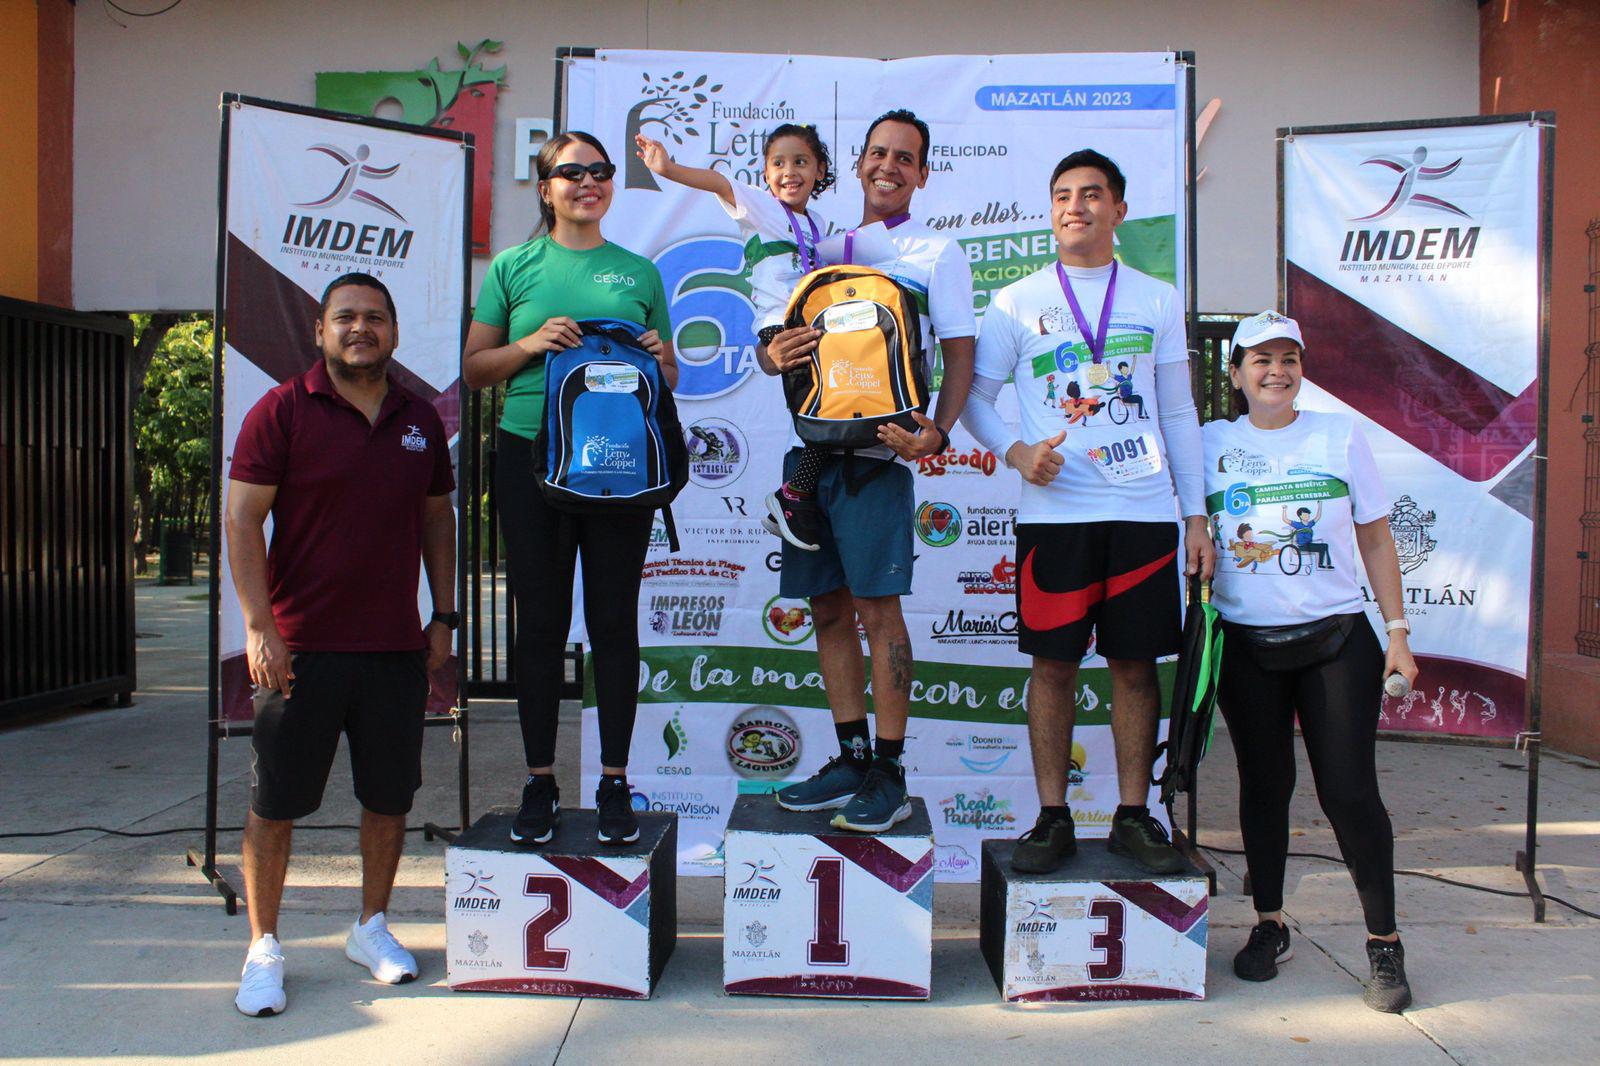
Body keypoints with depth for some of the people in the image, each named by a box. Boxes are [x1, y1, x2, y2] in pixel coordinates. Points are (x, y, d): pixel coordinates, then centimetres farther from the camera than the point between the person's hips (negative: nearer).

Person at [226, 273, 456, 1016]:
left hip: (396, 647, 4)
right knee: (275, 805, 5)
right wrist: (259, 625, -14)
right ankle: (263, 948, 21)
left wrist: (443, 616, 11)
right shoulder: (282, 412, -3)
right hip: (302, 647, -3)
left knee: (389, 797, 12)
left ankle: (372, 927, 31)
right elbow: (242, 518, -6)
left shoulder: (420, 419, 10)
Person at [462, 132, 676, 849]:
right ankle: (540, 782, 16)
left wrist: (654, 359, -5)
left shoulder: (639, 271, 13)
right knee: (539, 621, 4)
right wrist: (531, 344, -9)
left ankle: (614, 782, 14)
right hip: (533, 457, 0)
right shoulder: (514, 265, 9)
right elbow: (474, 369, 8)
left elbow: (669, 378, 17)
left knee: (614, 621, 3)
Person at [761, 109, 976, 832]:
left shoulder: (935, 252, 5)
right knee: (828, 610, 9)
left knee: (878, 610, -6)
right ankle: (851, 759, 20)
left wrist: (937, 432, -18)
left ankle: (889, 776, 4)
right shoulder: (822, 250, 19)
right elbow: (774, 338, 19)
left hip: (876, 451, -5)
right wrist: (772, 356, -6)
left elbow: (960, 356, -1)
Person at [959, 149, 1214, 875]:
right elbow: (973, 399, 8)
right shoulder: (1016, 303, 7)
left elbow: (1179, 414, 12)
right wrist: (1014, 452, -11)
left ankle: (1133, 815, 16)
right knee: (1054, 661, 1)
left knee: (1136, 664, 5)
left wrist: (1197, 514, 8)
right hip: (1055, 510, -1)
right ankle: (1053, 817, 12)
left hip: (1144, 509, 2)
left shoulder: (1157, 300, 11)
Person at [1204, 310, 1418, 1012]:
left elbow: (1375, 539, 7)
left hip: (1337, 638, -1)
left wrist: (1397, 632, 4)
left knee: (1349, 789, -3)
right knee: (1264, 784, 9)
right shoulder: (1212, 444, 4)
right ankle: (1269, 926, 24)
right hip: (1246, 644, 1)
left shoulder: (1340, 435, 5)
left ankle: (1383, 941, 12)